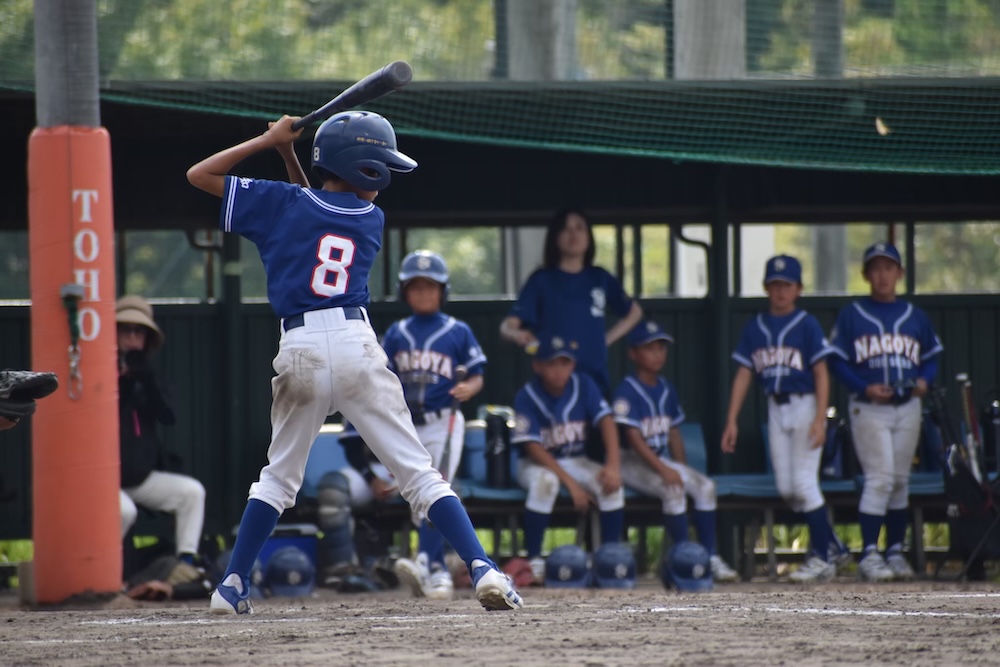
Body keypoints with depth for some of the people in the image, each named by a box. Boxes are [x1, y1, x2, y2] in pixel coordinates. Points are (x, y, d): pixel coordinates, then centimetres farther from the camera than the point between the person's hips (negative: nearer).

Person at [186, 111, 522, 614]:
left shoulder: (281, 202, 7)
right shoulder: (371, 220, 12)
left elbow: (199, 175, 14)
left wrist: (269, 142, 15)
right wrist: (290, 155, 26)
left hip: (300, 351, 1)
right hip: (355, 343, -1)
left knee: (279, 477, 18)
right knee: (419, 473, -1)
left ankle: (234, 584, 14)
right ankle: (481, 567, -13)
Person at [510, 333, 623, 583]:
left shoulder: (584, 386, -6)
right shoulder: (527, 397, -16)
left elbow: (606, 421, -14)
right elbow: (533, 448, -21)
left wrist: (613, 465, -31)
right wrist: (570, 483, -28)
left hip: (575, 461, 4)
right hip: (536, 464, -4)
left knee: (611, 483, -23)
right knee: (546, 481, -38)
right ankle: (533, 561, -31)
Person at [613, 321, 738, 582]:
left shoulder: (666, 390, 12)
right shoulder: (627, 391, -12)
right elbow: (633, 437, -19)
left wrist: (682, 470, 6)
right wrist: (664, 471, -25)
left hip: (660, 460, 8)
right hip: (632, 461, -8)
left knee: (704, 486, -12)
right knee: (673, 489, -30)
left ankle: (710, 558, -11)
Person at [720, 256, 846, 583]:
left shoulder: (806, 324, -6)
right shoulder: (755, 327, 8)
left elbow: (821, 374, -9)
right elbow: (743, 375, 9)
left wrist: (820, 419, -17)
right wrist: (731, 421, 4)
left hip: (805, 405, -6)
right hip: (776, 409, 6)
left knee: (803, 481, -10)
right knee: (785, 486, 4)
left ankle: (822, 558, -3)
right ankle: (833, 545, 17)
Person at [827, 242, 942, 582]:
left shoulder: (915, 316, 10)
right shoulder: (851, 315, 0)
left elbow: (931, 357, 15)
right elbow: (837, 362, -2)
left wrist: (924, 380, -6)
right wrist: (865, 388, -16)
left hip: (907, 407, 4)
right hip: (868, 409, -4)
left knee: (901, 480, 7)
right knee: (879, 478, -13)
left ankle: (896, 551, 15)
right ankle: (869, 554, -12)